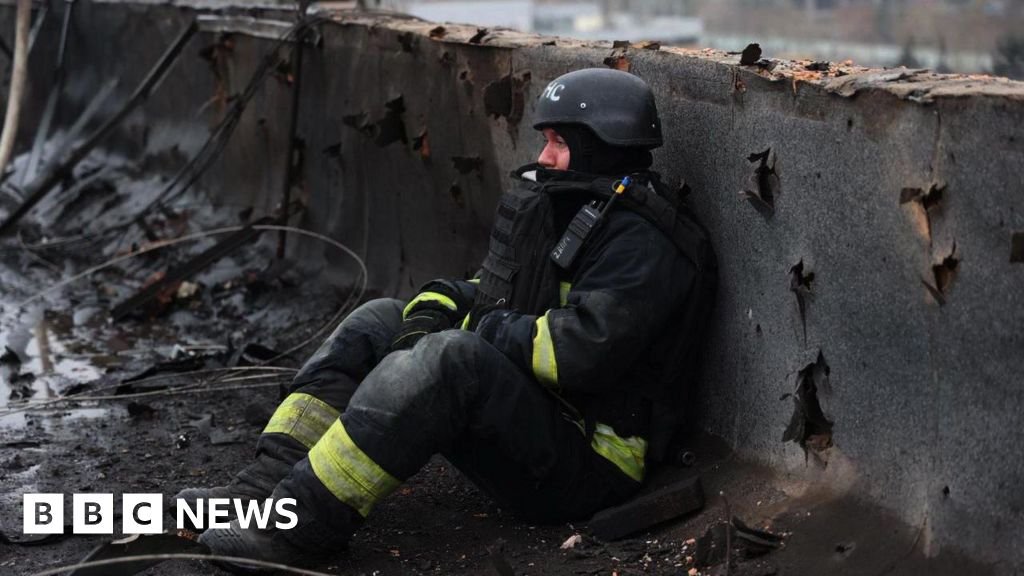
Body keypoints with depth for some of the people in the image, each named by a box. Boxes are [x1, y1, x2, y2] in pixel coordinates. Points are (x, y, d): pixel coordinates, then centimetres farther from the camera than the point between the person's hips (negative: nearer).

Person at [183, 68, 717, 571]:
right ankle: (263, 488, -10)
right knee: (378, 322, 4)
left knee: (451, 359, -34)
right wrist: (433, 313, -4)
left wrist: (476, 330, -16)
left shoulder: (643, 242, -15)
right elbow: (488, 293, 18)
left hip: (584, 467, -10)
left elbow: (582, 352, -28)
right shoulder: (561, 209, 15)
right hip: (520, 408, 10)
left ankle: (297, 524, -32)